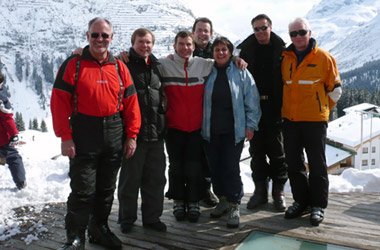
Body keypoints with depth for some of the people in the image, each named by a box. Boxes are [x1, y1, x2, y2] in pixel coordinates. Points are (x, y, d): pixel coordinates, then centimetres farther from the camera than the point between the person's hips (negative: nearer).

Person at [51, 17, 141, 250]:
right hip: (83, 135, -4)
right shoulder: (73, 65, -3)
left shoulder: (119, 67, 8)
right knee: (82, 190, 0)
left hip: (114, 134, 4)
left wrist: (131, 135, 2)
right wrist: (65, 136, -13)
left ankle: (100, 228, 31)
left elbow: (131, 103, 7)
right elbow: (59, 102, -8)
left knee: (107, 187, 14)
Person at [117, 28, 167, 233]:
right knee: (130, 178, 5)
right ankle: (127, 219, 20)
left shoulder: (157, 66, 15)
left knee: (156, 178, 11)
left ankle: (152, 217, 25)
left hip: (156, 132, 6)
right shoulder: (124, 65, -5)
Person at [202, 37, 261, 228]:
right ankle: (222, 200, 27)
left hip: (233, 131, -3)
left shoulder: (241, 73, 2)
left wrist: (250, 125, -1)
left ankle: (234, 206, 8)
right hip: (210, 131, 3)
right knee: (214, 167, 9)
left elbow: (252, 102, 3)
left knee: (231, 168, -5)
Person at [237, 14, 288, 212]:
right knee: (256, 149, 8)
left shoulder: (281, 49, 2)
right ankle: (260, 190, 19)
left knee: (276, 149, 5)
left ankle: (278, 191, 17)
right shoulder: (245, 49, 6)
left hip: (275, 107, -1)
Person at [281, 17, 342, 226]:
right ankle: (301, 201, 24)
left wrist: (322, 108, 7)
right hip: (290, 119, 5)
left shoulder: (323, 58, -3)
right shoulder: (286, 58, 9)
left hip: (314, 120, -4)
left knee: (317, 164, 2)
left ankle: (318, 205, 15)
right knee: (293, 162, 10)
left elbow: (335, 89, 4)